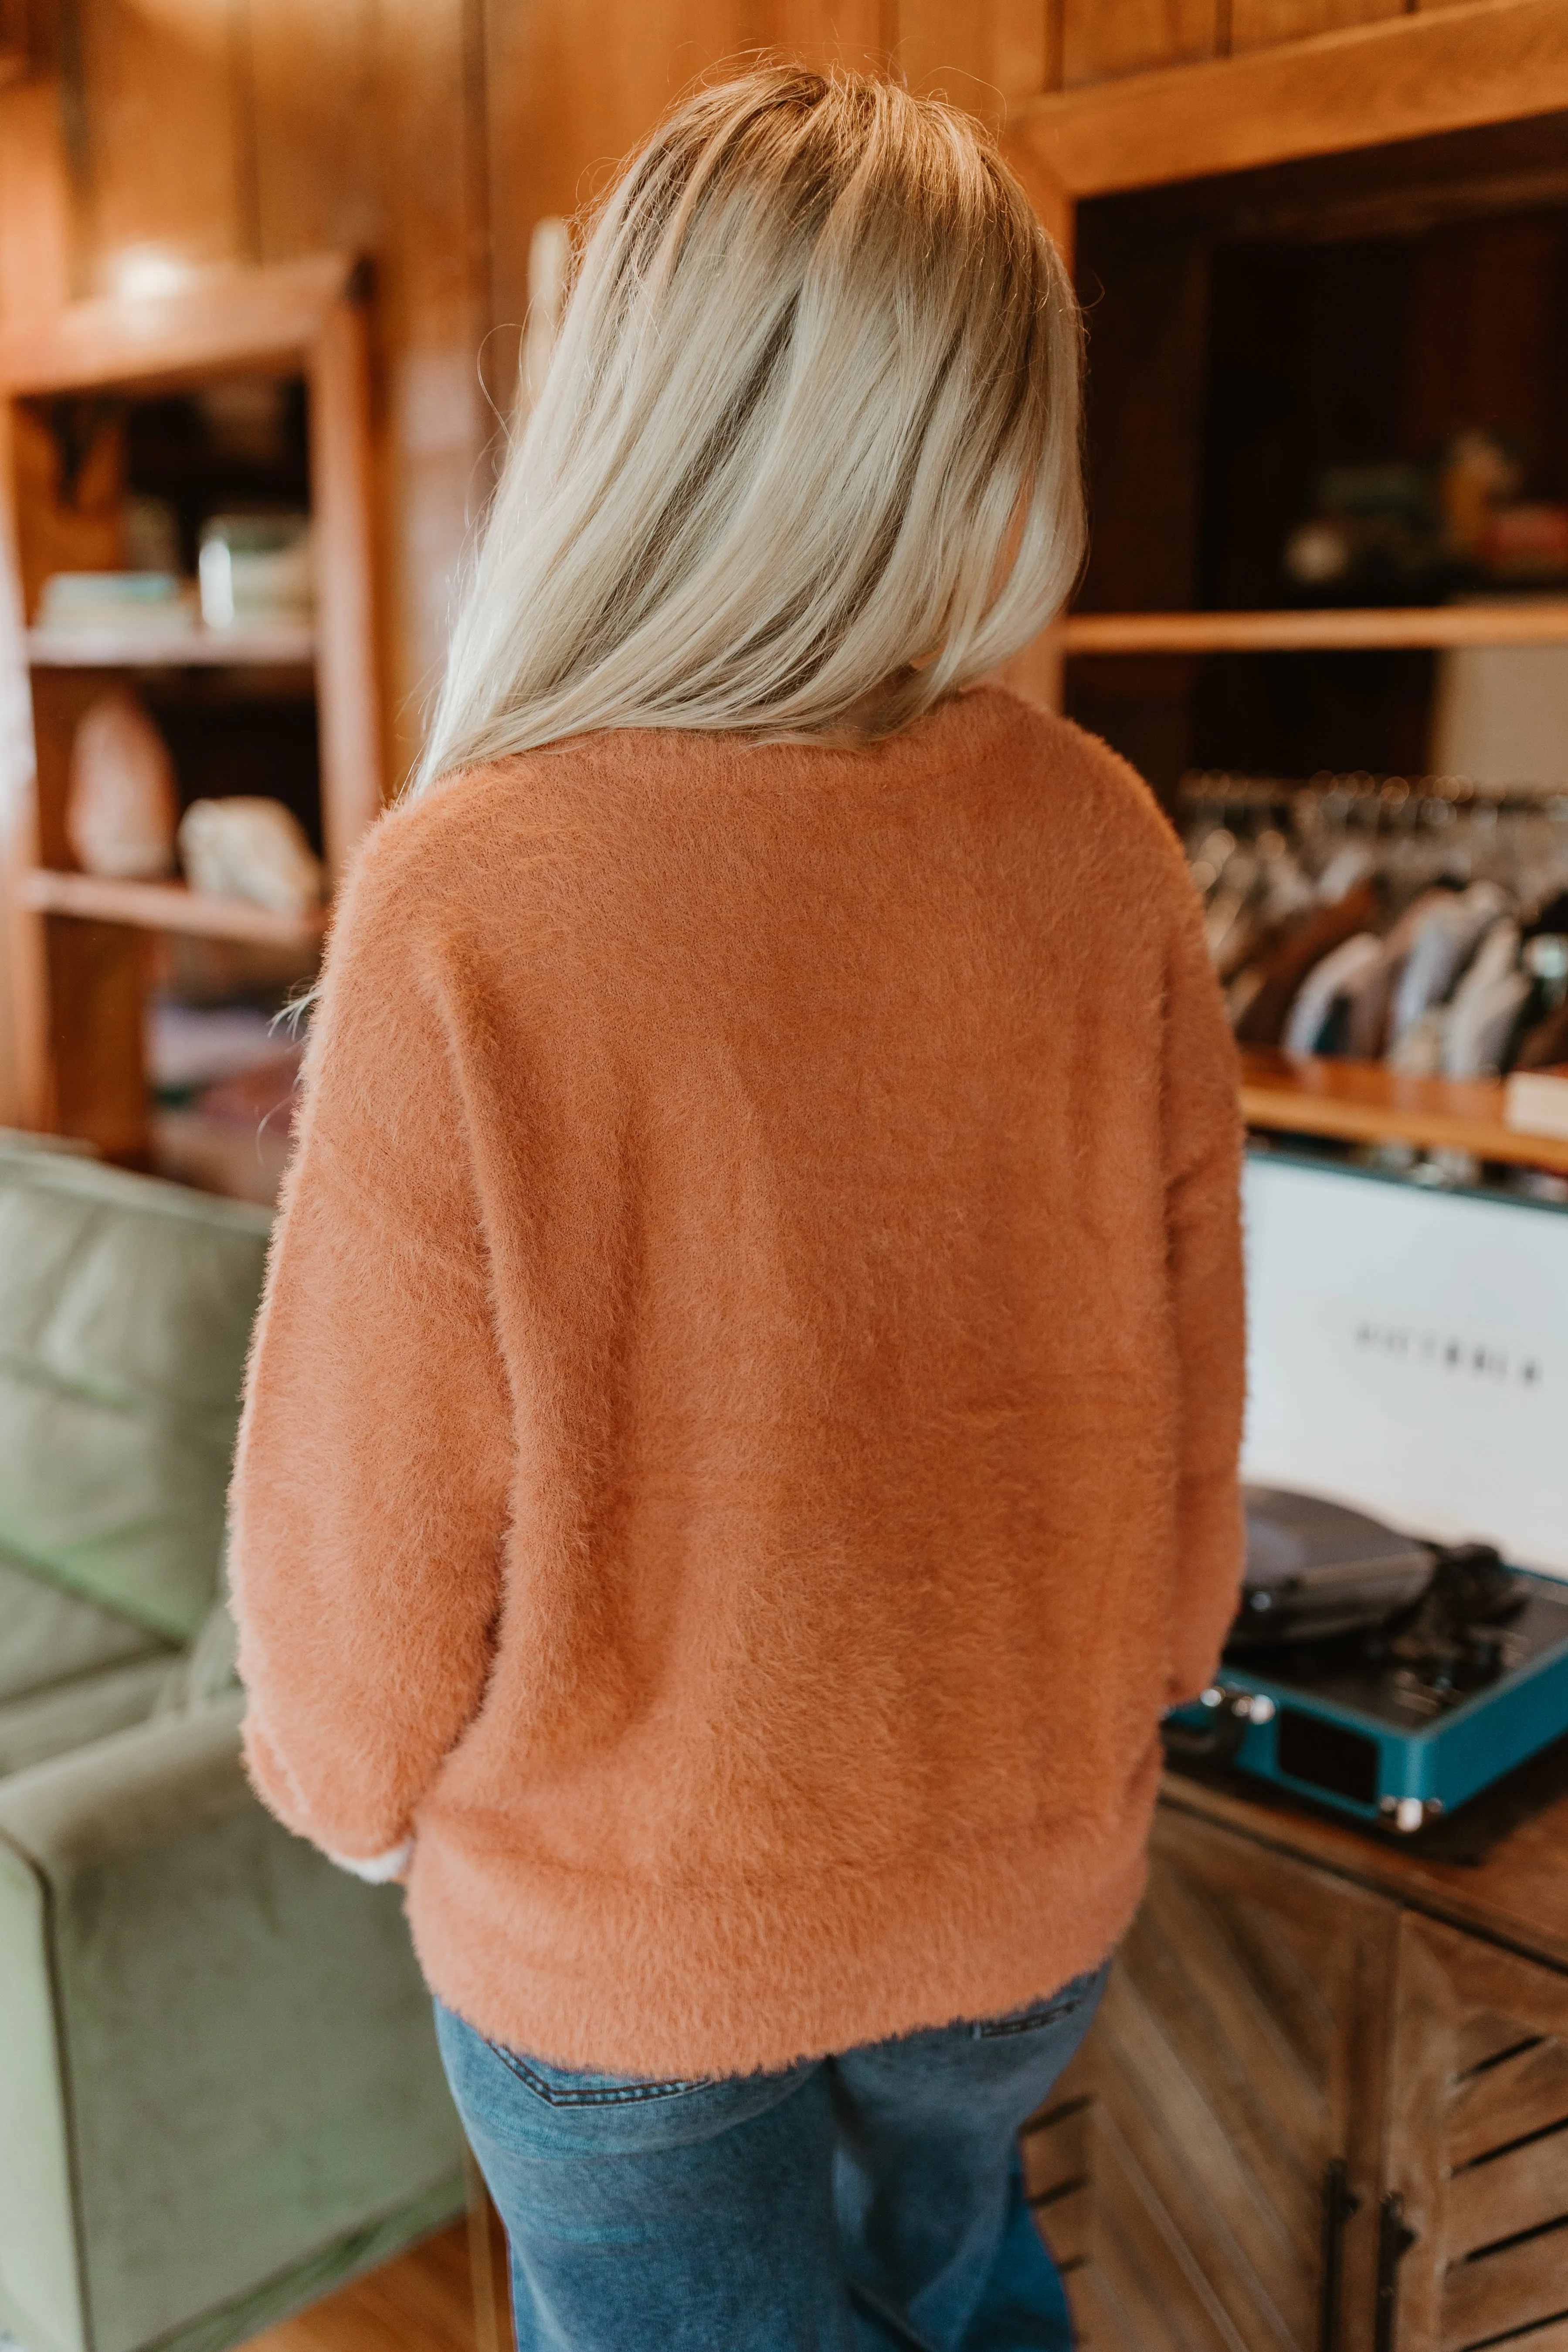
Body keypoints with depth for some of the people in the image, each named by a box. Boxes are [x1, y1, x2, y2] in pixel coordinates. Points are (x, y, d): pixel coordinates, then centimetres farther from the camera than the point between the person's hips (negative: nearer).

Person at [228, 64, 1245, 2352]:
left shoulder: (466, 902, -26)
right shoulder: (1103, 848, -16)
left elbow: (377, 1509, -17)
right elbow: (1189, 1406, -6)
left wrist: (355, 1782, 5)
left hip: (618, 1927, -3)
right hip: (1035, 1888, 3)